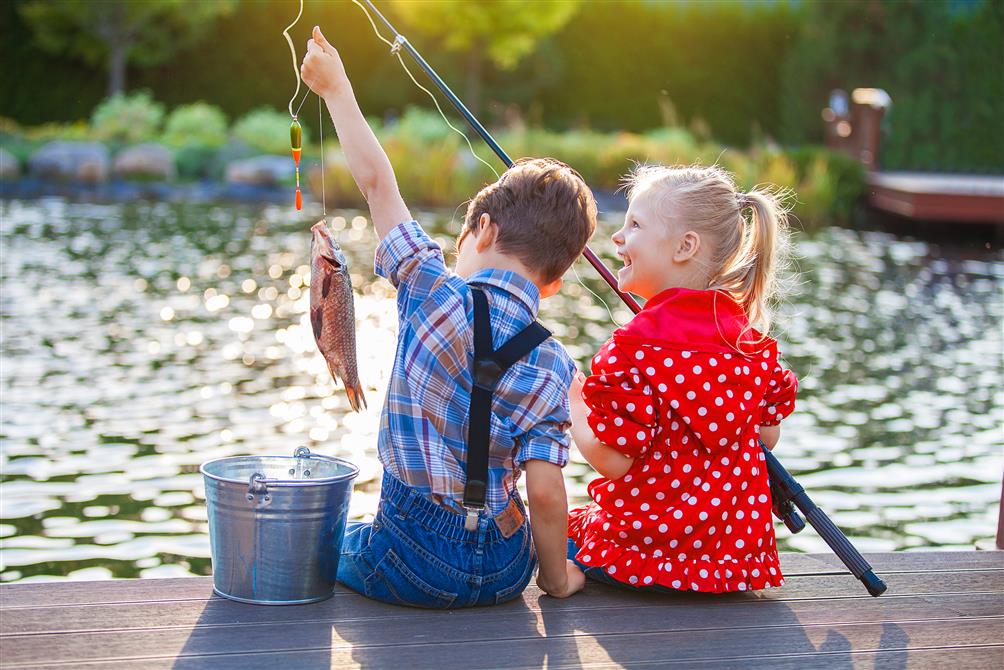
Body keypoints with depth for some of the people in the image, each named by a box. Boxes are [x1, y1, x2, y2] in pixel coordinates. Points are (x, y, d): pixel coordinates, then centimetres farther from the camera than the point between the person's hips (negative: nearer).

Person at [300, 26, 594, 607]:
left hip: (413, 567, -2)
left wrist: (337, 89, 8)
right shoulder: (553, 367, -7)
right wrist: (557, 577, 4)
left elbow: (377, 182, -3)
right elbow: (544, 491, -12)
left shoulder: (437, 295, -12)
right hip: (503, 574, 3)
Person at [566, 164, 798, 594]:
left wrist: (572, 398, -3)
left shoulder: (636, 348, -20)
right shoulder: (753, 342, 1)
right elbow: (768, 435, 11)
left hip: (650, 546, -5)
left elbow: (612, 460, -19)